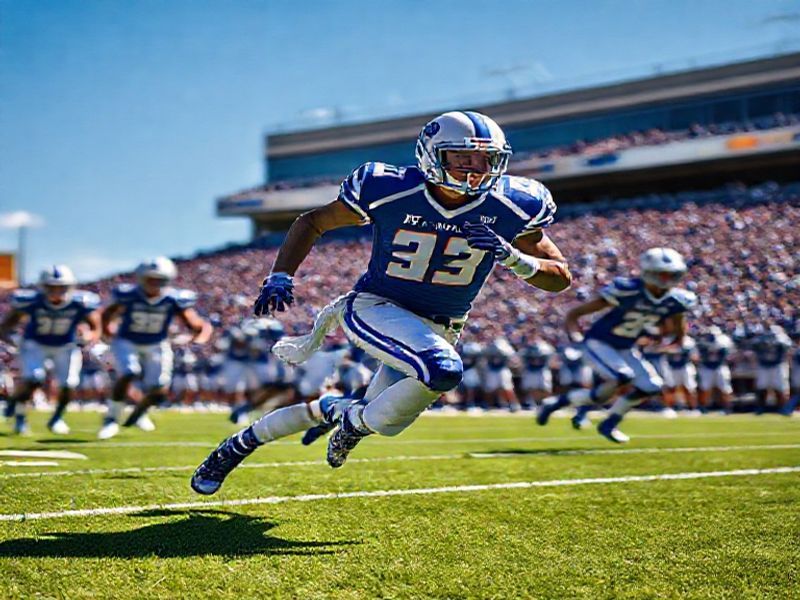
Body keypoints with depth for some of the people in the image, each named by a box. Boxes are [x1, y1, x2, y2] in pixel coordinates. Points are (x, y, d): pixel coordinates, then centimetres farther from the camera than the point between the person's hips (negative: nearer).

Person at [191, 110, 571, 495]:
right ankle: (357, 422, -4)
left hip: (438, 329, 5)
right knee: (443, 370, -33)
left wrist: (511, 256, -25)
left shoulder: (510, 208, -12)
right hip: (375, 306, -4)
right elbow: (311, 222, -1)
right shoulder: (389, 191, -16)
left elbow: (561, 278, -6)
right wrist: (280, 276, -14)